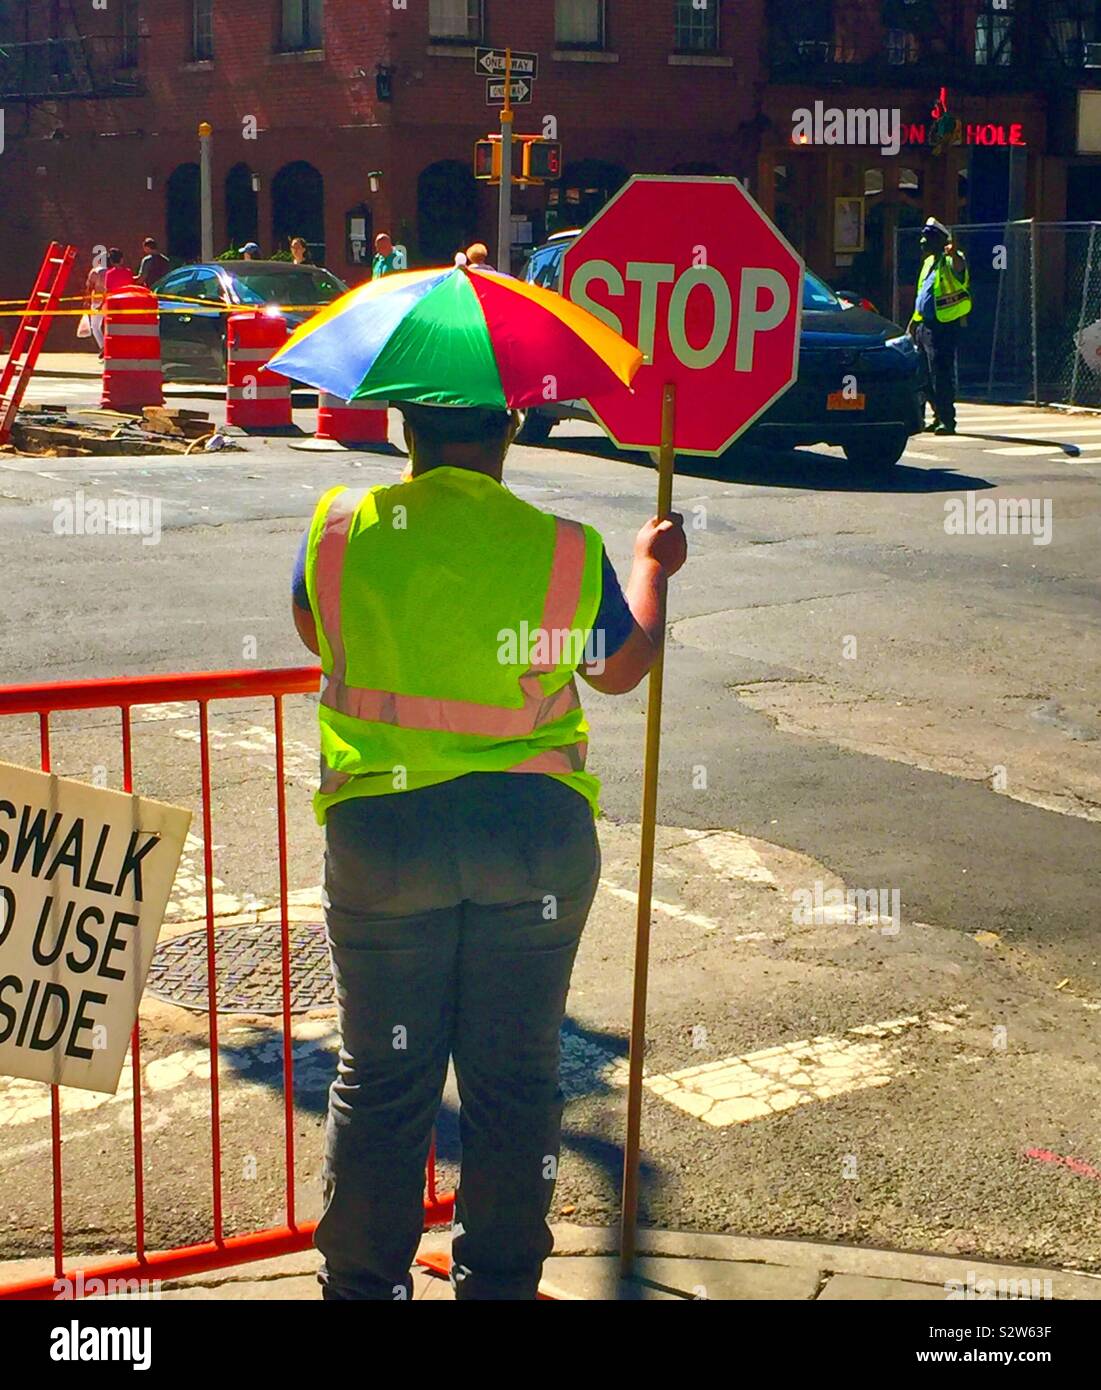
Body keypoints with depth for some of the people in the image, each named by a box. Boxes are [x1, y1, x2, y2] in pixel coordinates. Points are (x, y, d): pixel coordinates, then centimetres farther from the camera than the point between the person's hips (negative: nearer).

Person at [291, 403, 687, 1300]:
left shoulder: (340, 528, -5)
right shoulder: (567, 550, -7)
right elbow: (622, 668, 10)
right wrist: (653, 568, 27)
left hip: (380, 832, 1)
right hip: (535, 836, 0)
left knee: (380, 1078, 13)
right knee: (516, 1075, 14)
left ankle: (364, 1281, 23)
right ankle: (501, 1280, 25)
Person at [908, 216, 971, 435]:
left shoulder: (950, 261, -10)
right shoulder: (929, 262, 17)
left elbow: (959, 268, -36)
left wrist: (955, 254, -58)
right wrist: (914, 320, 26)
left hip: (944, 327, -9)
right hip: (925, 325, 9)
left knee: (942, 374, -10)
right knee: (925, 376, 13)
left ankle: (947, 421, -6)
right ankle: (940, 417, 24)